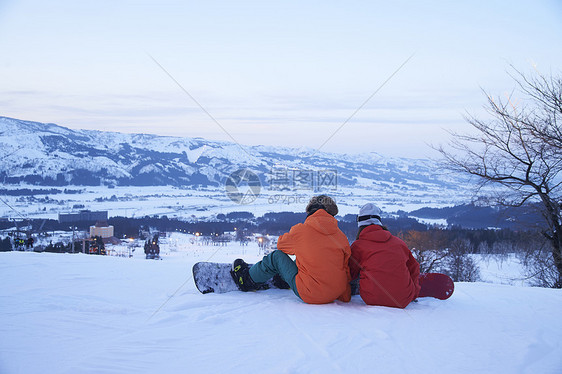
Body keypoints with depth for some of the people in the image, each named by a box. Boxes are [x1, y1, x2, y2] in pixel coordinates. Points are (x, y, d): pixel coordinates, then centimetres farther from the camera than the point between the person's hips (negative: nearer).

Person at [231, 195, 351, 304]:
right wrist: (345, 297, 19)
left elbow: (281, 244, 10)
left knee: (277, 256, 11)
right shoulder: (342, 236, 2)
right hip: (336, 293, 5)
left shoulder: (301, 230, -9)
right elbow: (346, 269, 7)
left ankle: (248, 279, 33)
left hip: (310, 295, -5)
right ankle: (282, 278, 53)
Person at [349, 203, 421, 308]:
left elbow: (350, 275, 9)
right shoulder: (399, 242, 10)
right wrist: (414, 294, 32)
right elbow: (413, 268, 20)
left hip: (372, 299, -2)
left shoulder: (358, 246, 1)